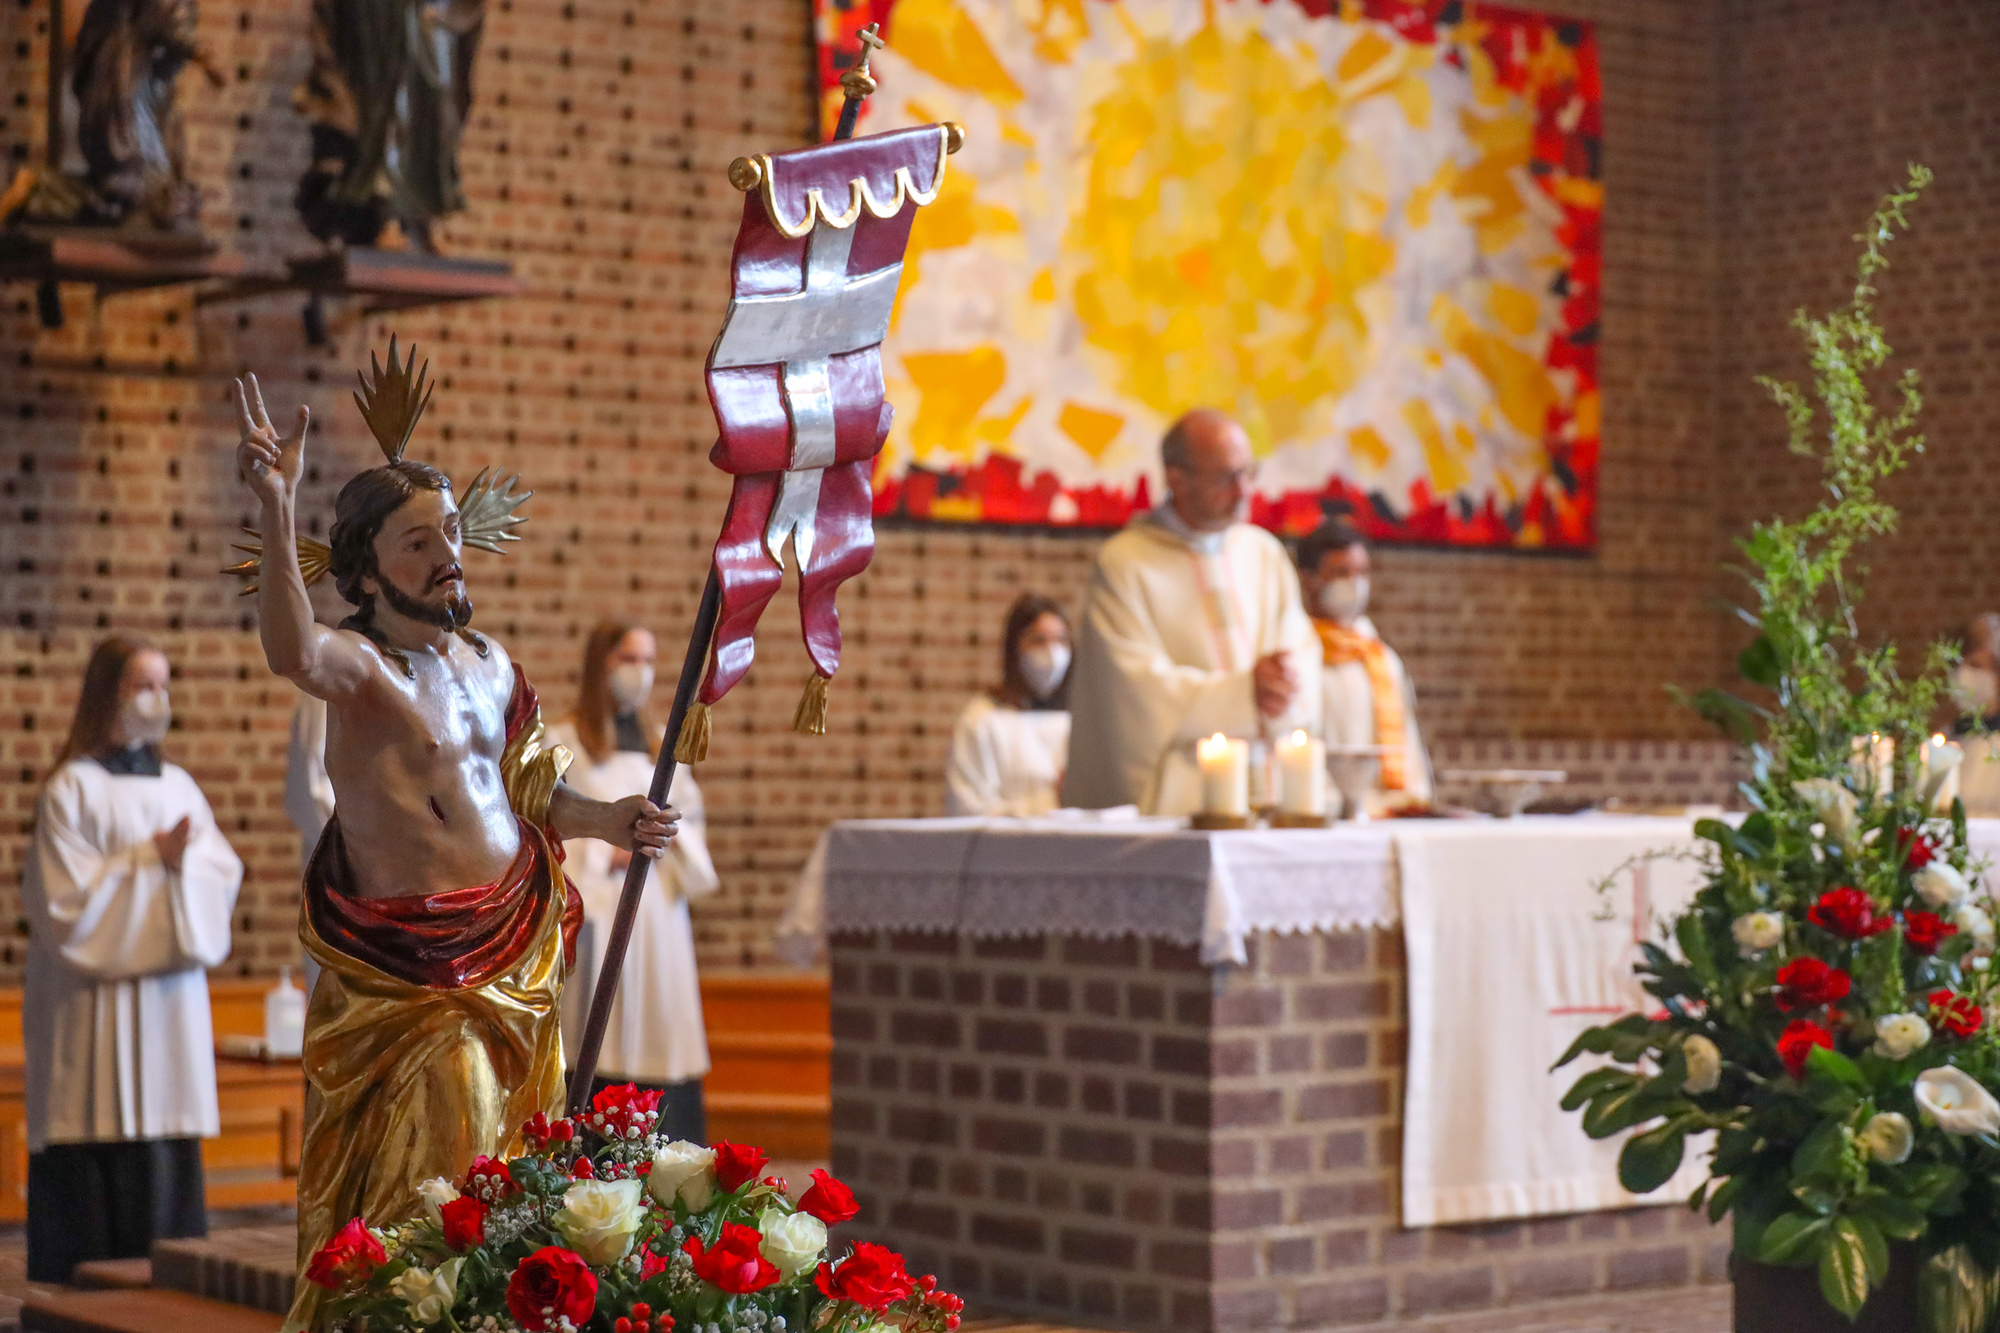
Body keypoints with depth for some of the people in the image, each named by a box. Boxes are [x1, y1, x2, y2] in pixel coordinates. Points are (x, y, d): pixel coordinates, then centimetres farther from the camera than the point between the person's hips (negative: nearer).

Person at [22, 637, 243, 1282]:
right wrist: (151, 860, -9)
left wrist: (183, 861, -12)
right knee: (97, 1171, -6)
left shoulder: (177, 786, 13)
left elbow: (224, 878, 7)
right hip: (98, 1007, -5)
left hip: (172, 998, 5)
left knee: (169, 1162, 4)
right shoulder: (71, 789, -4)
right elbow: (68, 900, -10)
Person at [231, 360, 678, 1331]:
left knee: (511, 1168, 12)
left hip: (518, 950, 7)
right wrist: (276, 513, -51)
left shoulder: (492, 664, 10)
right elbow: (293, 651, -38)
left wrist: (605, 820, 7)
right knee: (431, 1168, -7)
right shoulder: (361, 666, -12)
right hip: (409, 967, -7)